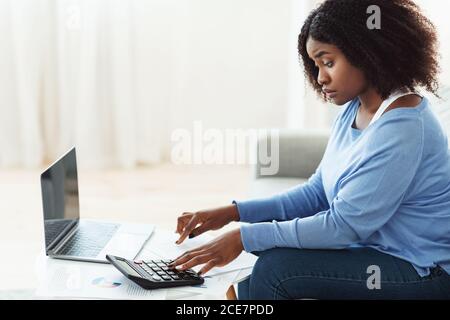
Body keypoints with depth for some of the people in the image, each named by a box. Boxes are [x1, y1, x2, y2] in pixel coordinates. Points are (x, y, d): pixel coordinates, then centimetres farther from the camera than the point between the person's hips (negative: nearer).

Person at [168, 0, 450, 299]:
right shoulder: (353, 110, 5)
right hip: (366, 247, 9)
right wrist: (234, 212, -4)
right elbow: (317, 193, 6)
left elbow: (344, 224, -24)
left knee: (277, 269, -21)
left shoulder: (402, 128, -23)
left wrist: (244, 238, -21)